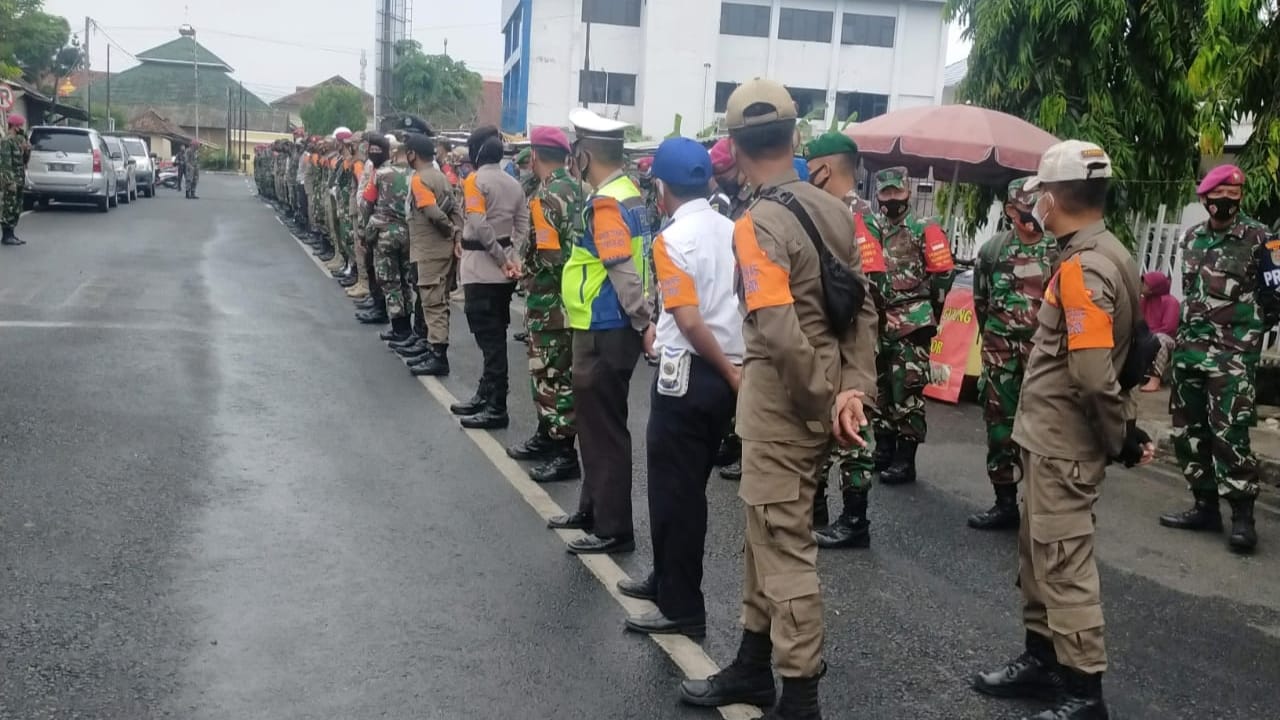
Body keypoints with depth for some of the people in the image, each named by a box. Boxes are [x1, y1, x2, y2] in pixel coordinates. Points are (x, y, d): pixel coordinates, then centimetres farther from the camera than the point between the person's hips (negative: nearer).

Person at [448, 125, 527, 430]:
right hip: (504, 269, 8)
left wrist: (501, 258, -14)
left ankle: (497, 408, -3)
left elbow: (480, 226, -21)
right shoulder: (514, 183, 10)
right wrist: (512, 260, 2)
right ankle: (486, 395, 25)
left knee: (489, 338, -5)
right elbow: (523, 226, 7)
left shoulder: (474, 180, -11)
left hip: (482, 267, -7)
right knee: (495, 336, 14)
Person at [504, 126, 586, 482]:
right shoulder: (576, 189, 9)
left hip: (550, 302, -9)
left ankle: (564, 453, 2)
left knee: (554, 376, -3)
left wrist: (523, 271, -5)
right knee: (548, 372, 19)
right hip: (572, 296, 9)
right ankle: (547, 436, 31)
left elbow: (548, 256, -23)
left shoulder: (545, 196, -18)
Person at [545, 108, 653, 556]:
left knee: (604, 431, -1)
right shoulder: (629, 194, 12)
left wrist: (644, 323, -23)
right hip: (607, 329, 10)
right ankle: (593, 510, 31)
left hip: (604, 334, -10)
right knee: (597, 425, 19)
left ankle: (614, 529, 8)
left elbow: (624, 273, -25)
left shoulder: (605, 203, -19)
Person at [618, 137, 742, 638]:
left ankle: (682, 607, 9)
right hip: (725, 374, 8)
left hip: (690, 373, -8)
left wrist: (730, 371, -12)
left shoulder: (671, 239, -15)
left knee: (673, 489, 2)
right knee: (688, 484, 19)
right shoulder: (732, 231, 7)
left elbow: (690, 322, -23)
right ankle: (669, 580, 33)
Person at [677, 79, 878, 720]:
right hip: (822, 393, 9)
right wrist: (855, 388, -2)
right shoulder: (833, 210, 6)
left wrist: (826, 400, -15)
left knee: (785, 550, 1)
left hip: (784, 400, -9)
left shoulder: (757, 225, -19)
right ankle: (752, 668, 34)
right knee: (767, 532, 20)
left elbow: (782, 337, -27)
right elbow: (862, 307, 4)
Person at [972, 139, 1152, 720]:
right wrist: (1123, 430, 18)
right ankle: (1042, 658, 33)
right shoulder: (1104, 254, 10)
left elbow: (1094, 374, -26)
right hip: (1050, 436, 10)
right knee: (1038, 552, 19)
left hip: (1063, 443, -10)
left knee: (1063, 564, -1)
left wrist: (1123, 438, -13)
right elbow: (1114, 352, 16)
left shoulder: (1082, 266, -21)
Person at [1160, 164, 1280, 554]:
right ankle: (1205, 506, 20)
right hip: (1190, 347, 6)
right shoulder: (1191, 238, 11)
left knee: (1229, 432, -12)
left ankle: (1242, 515, -2)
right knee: (1189, 431, 9)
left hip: (1233, 352, -6)